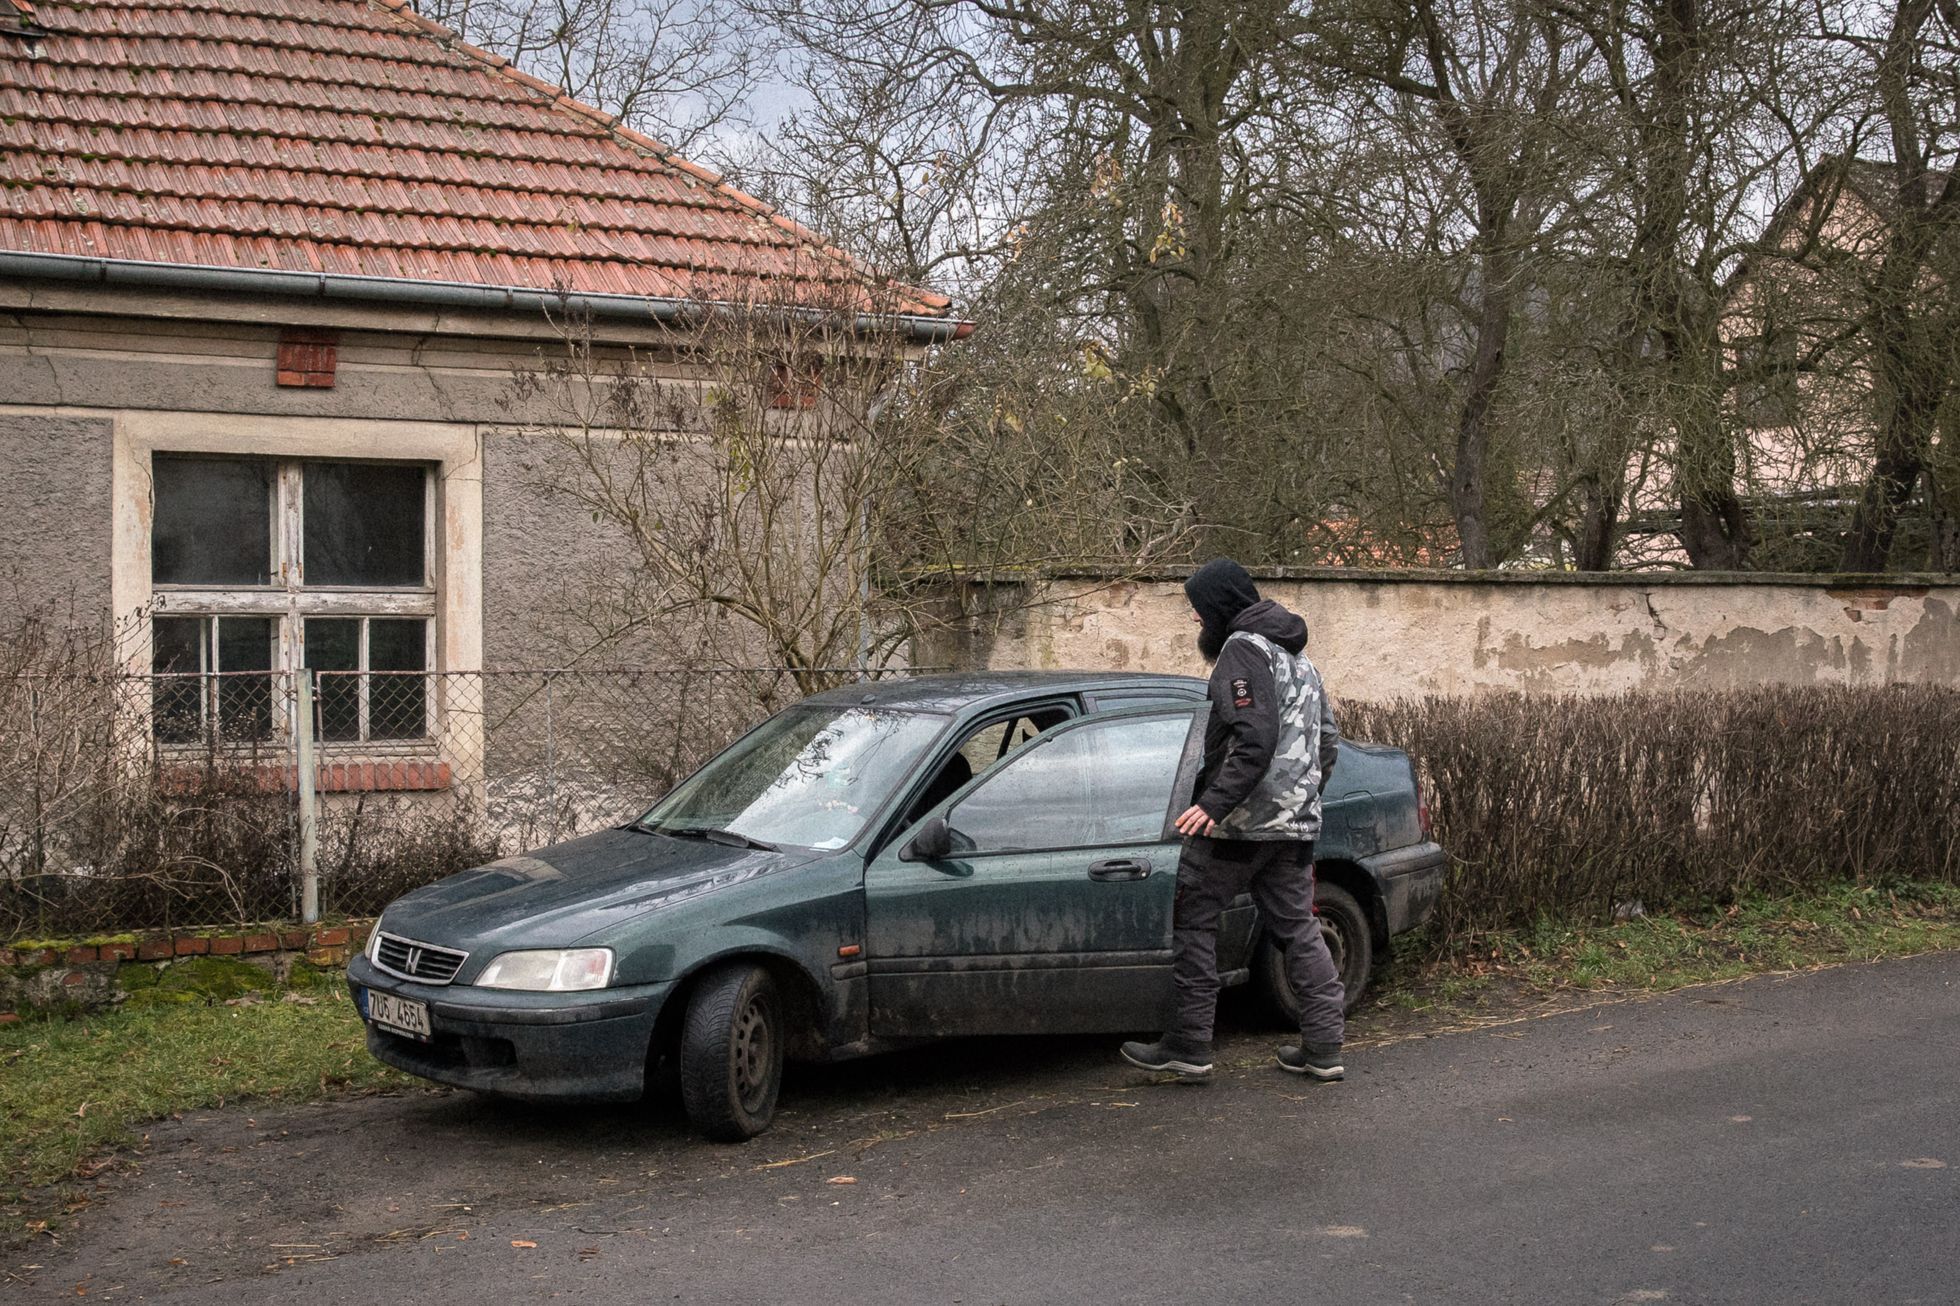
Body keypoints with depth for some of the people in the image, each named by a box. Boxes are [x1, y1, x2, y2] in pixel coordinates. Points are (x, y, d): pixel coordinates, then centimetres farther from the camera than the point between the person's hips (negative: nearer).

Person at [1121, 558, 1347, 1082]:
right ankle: (1323, 1048, 10)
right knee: (1297, 928, 11)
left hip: (1243, 821, -9)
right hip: (1297, 822, 9)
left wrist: (1215, 802, -24)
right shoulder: (1296, 655, 20)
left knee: (1192, 919, -1)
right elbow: (1327, 736, 23)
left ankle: (1188, 1044, -1)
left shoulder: (1243, 649, -11)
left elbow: (1254, 739, -22)